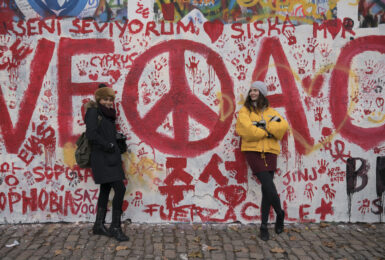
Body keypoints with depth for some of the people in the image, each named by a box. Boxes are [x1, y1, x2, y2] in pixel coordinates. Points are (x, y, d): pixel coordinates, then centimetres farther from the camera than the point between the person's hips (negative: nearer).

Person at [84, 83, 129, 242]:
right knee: (120, 189, -13)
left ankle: (99, 225, 23)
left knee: (105, 190, 13)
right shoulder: (93, 112, -8)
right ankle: (115, 227, -4)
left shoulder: (107, 114, 15)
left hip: (110, 158, 9)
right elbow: (91, 134, -19)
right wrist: (108, 145, -16)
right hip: (102, 158, -9)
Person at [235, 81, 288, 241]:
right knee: (269, 187, -12)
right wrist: (270, 129, -6)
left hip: (269, 152, 3)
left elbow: (283, 126, -2)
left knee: (267, 189, 1)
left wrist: (263, 125, -11)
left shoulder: (270, 112, 16)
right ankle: (280, 213, 15)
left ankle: (264, 226, 12)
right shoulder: (245, 111, 8)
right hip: (253, 151, -2)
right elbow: (248, 130, -10)